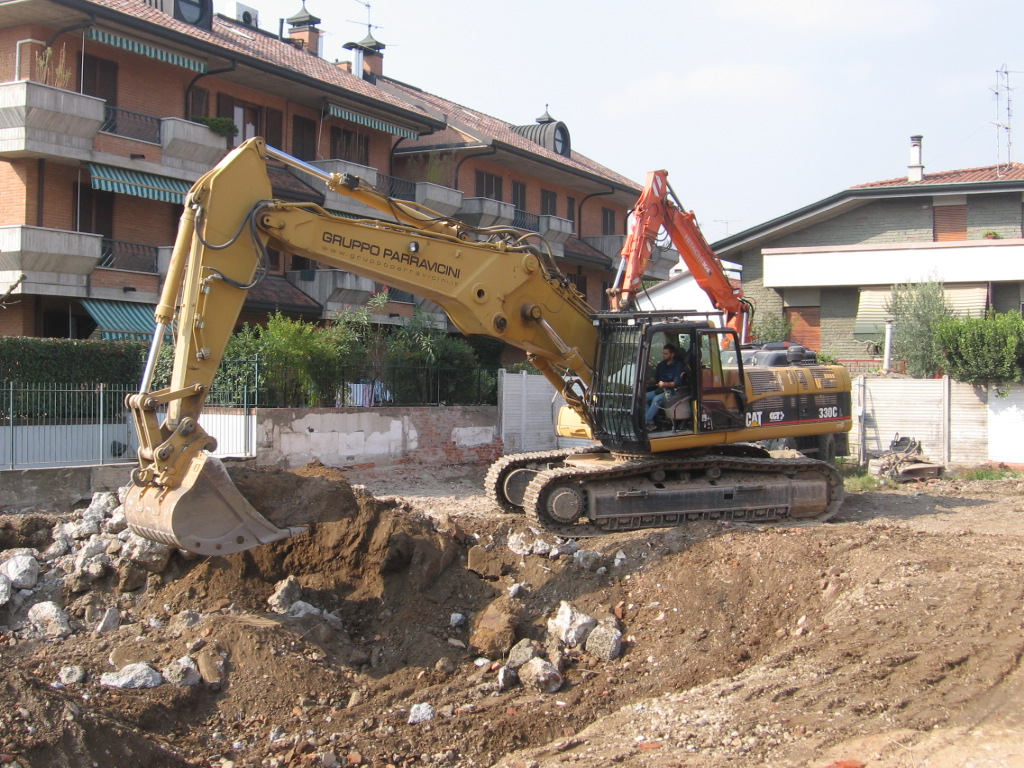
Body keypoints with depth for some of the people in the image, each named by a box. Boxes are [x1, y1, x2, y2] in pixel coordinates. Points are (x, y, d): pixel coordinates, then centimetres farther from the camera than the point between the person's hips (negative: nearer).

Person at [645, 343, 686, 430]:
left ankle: (646, 422, -32)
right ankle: (650, 422, -23)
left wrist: (665, 384, -32)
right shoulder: (661, 365, 15)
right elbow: (655, 379, 19)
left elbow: (677, 383, -17)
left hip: (672, 391, -8)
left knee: (657, 399, -35)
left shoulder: (678, 366, -8)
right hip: (660, 390, 8)